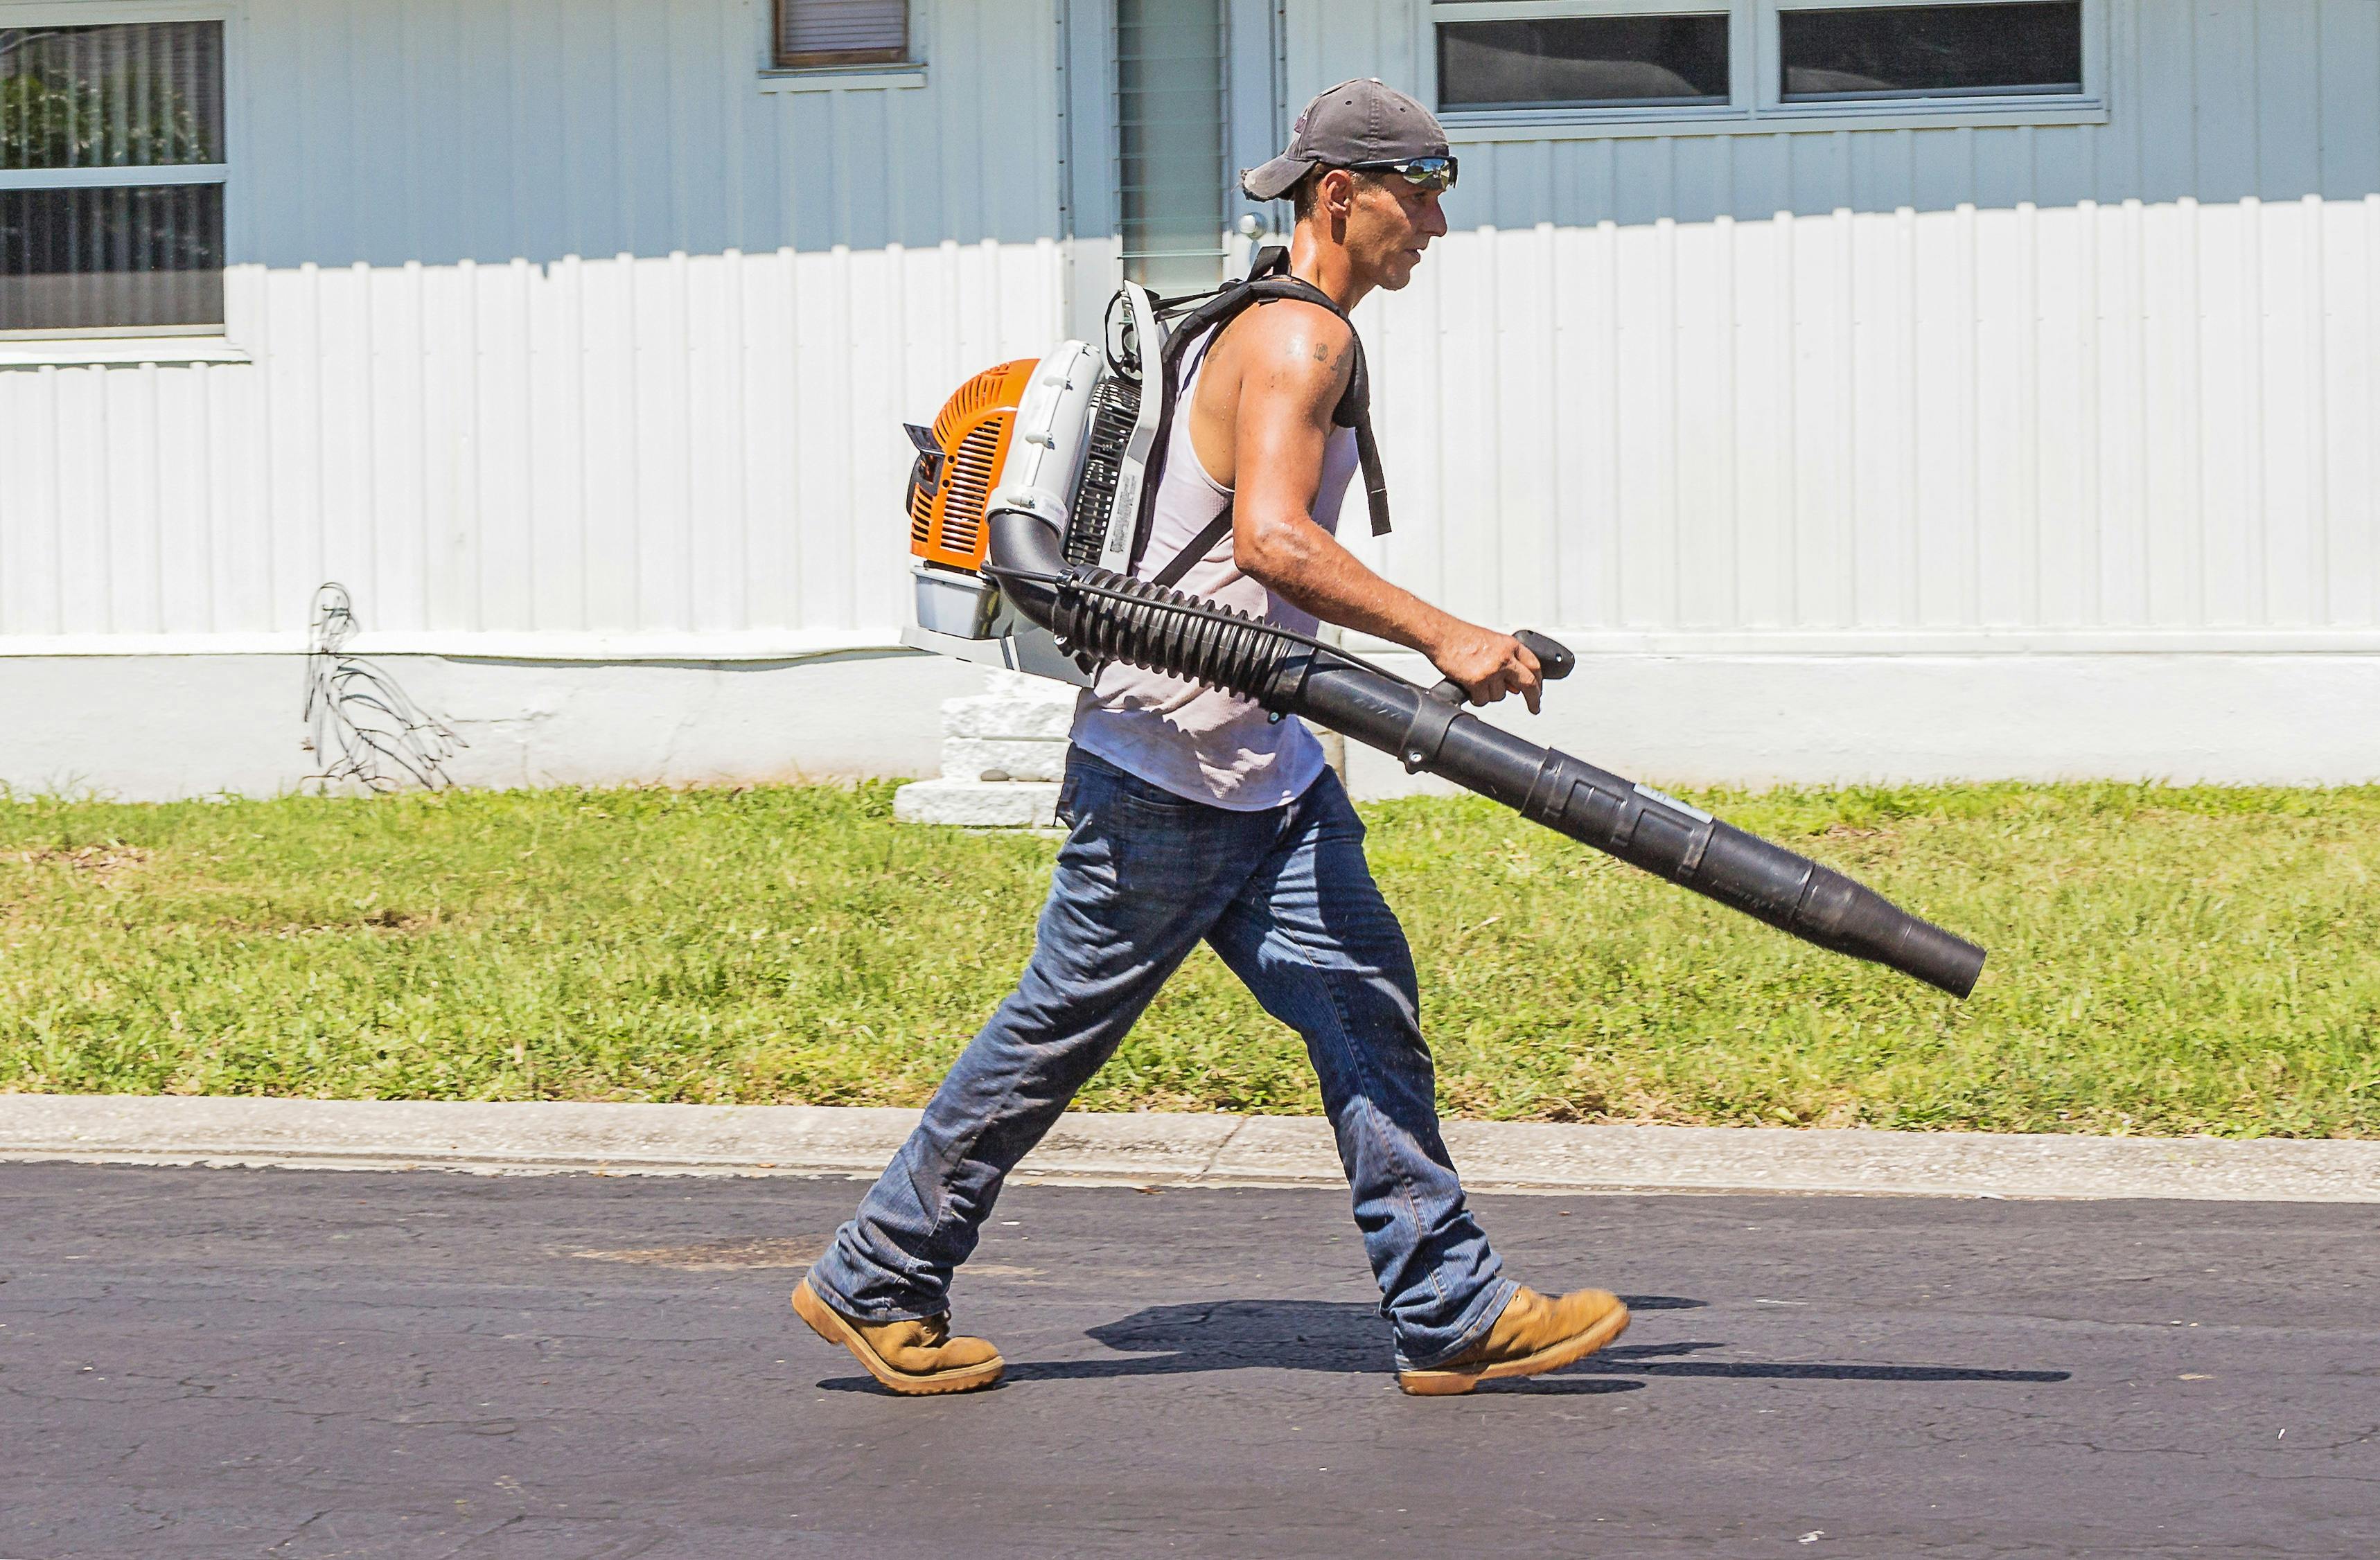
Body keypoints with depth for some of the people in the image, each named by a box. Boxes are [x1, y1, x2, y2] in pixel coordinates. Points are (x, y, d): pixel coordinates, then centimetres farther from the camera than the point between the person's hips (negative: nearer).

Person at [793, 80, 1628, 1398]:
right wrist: (1442, 637, -29)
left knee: (1367, 1009, 2)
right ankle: (873, 1283, 13)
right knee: (1059, 1030, 1)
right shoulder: (1299, 335, -16)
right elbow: (1272, 540, -29)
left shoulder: (1277, 333, 16)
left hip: (1264, 768, 10)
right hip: (1167, 762, -10)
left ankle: (1452, 1317, 1)